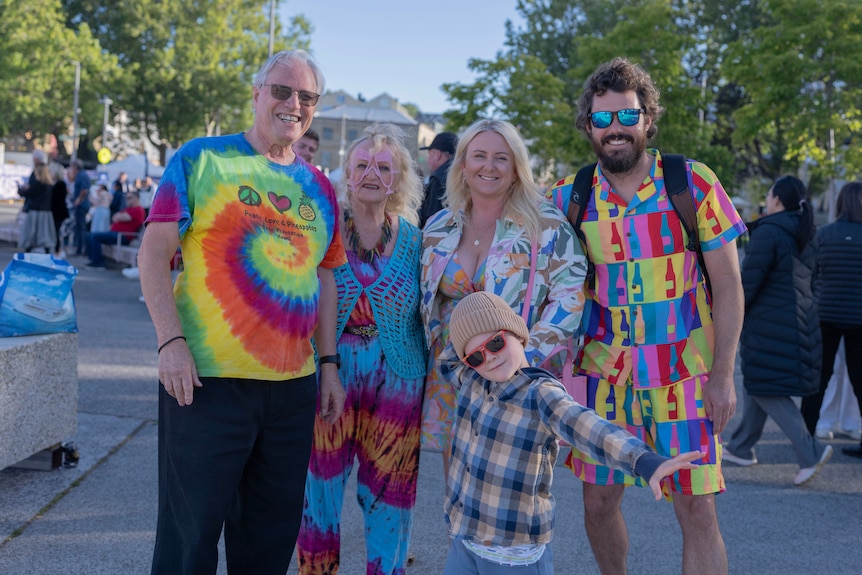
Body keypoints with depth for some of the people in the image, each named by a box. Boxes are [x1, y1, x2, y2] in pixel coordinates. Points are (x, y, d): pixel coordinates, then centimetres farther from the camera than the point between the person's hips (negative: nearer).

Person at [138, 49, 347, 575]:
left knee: (273, 532, 14)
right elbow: (154, 252, -5)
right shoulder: (201, 159, -1)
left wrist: (329, 364, 13)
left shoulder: (320, 188, 14)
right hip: (206, 379, -5)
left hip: (294, 385, 5)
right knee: (191, 532, 4)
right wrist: (171, 341, -15)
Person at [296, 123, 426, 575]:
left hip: (396, 380, 1)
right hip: (327, 374, -1)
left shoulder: (413, 240, 3)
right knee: (320, 484, 7)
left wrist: (430, 378, 4)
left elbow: (428, 315, 8)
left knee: (388, 491, 8)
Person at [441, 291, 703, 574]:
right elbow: (451, 357, 24)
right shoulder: (470, 378, 0)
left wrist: (645, 461, -55)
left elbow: (588, 428, -39)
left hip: (516, 549, -6)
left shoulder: (541, 394, -20)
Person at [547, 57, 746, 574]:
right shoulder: (568, 197, -2)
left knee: (697, 512, 0)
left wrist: (723, 376, -8)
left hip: (684, 376, -2)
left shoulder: (694, 184, -7)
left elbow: (728, 285, -4)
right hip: (605, 374, 2)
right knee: (599, 502, 11)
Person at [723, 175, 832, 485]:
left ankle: (810, 451, -9)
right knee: (757, 384, 18)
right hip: (799, 322, 9)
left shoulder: (767, 232, -16)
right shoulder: (806, 236, 11)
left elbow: (748, 282, -18)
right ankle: (741, 447, 27)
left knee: (764, 389, -2)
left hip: (769, 324, -9)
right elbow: (809, 282, 17)